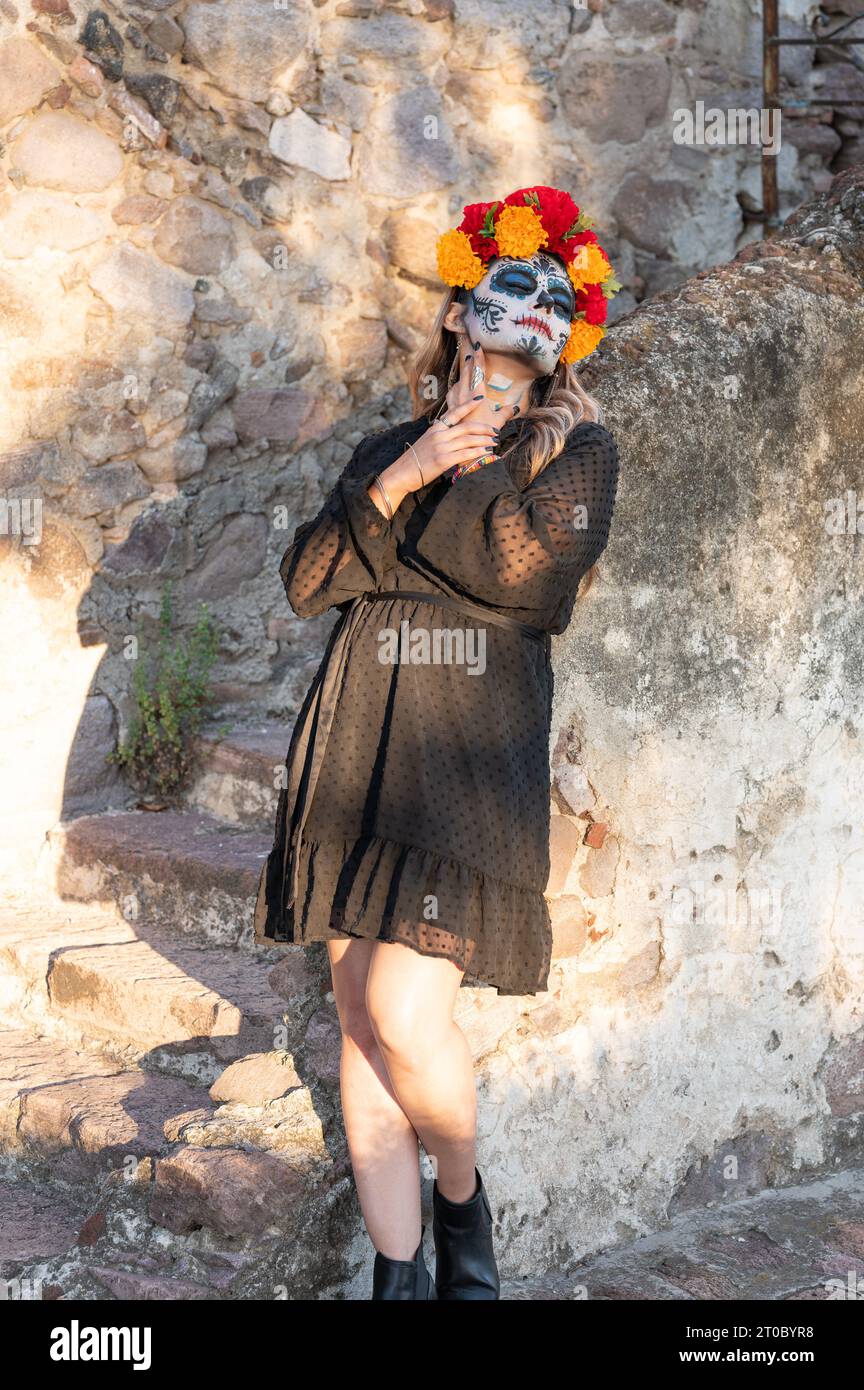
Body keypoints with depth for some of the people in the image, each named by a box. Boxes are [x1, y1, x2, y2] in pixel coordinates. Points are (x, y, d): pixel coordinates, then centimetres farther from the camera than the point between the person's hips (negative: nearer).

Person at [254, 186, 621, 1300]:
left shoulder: (576, 447, 9)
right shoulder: (388, 448, 19)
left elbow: (522, 564, -10)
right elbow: (307, 580, 6)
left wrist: (470, 450, 3)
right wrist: (400, 479, -6)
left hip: (470, 753, -4)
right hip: (356, 743, 4)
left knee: (405, 1013, -16)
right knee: (359, 1018, 2)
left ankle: (464, 1201, 15)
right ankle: (397, 1270, 12)